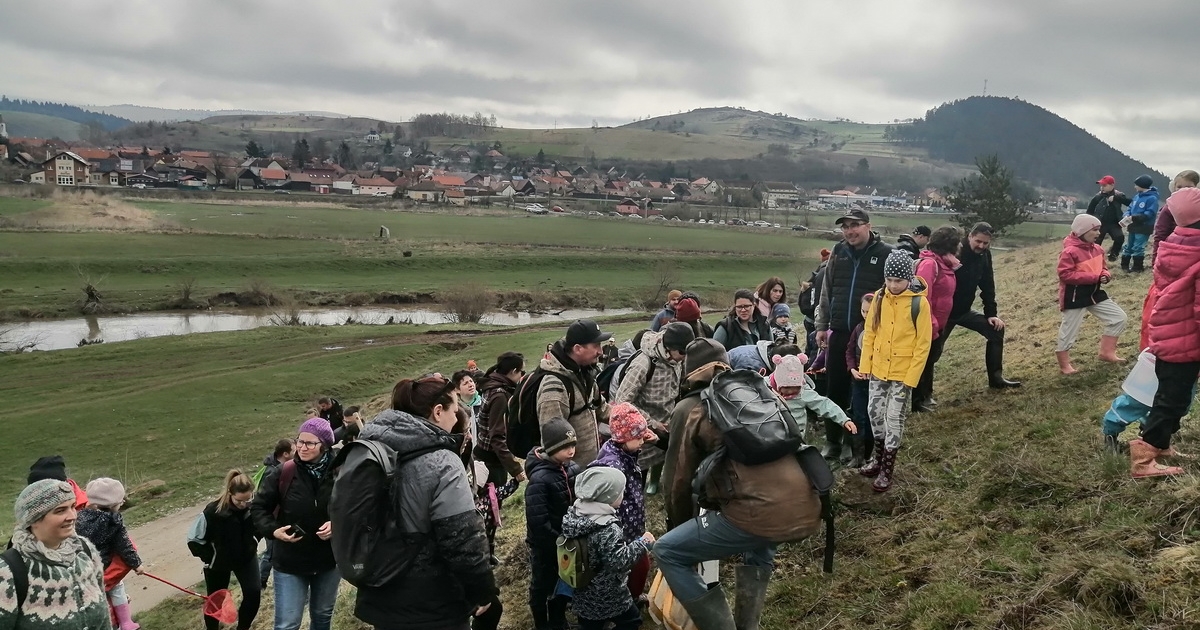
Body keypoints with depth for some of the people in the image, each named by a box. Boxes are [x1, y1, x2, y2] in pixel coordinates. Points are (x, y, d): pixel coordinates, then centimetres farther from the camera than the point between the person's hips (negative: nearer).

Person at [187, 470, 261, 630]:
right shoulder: (213, 511, -30)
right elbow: (194, 540, -15)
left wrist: (253, 544, 0)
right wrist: (210, 558, -12)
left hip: (246, 557, 2)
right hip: (218, 563, -2)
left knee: (253, 594, -8)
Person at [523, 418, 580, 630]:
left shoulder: (572, 469, -6)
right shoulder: (539, 478, -27)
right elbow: (538, 521, -28)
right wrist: (558, 542, -20)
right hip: (545, 545, -6)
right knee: (542, 586, 16)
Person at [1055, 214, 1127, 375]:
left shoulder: (1097, 249, 5)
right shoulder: (1070, 251, -20)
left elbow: (1102, 267, 18)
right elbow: (1066, 274, -25)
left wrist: (1105, 275, -7)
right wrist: (1094, 277, -23)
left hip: (1094, 292, 8)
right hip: (1074, 296, -8)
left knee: (1118, 317, 10)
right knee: (1069, 330, 1)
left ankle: (1107, 352, 21)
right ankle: (1064, 364, 15)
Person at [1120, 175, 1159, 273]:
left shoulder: (1152, 198, -16)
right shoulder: (1137, 196, 9)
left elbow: (1150, 213, -22)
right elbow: (1130, 208, 14)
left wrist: (1134, 218, -26)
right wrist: (1126, 216, -8)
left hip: (1144, 228, -8)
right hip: (1134, 226, 8)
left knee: (1138, 248, -5)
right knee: (1128, 246, 14)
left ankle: (1138, 267, 6)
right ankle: (1124, 265, 24)